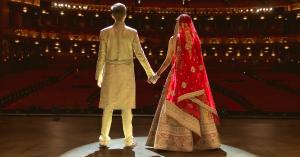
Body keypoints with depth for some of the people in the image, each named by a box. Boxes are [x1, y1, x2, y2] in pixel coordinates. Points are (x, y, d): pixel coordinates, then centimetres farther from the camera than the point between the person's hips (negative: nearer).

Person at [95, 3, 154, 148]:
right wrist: (150, 72, 4)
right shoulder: (132, 32, -5)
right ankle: (128, 140, 10)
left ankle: (104, 139, 9)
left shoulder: (104, 32, -4)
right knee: (126, 107, 7)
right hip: (127, 73, 0)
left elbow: (101, 56, -3)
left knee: (108, 107, 9)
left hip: (110, 72, 1)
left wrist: (98, 76, 7)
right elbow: (140, 54, -5)